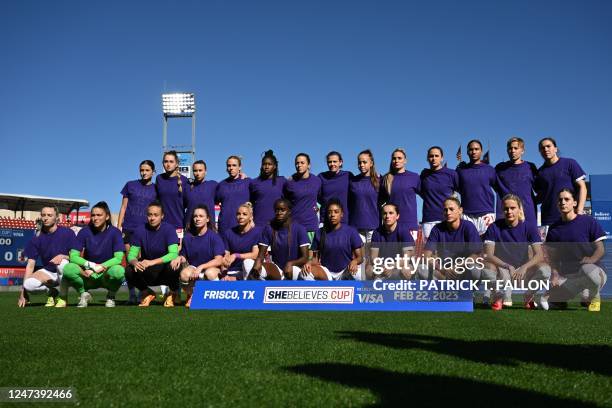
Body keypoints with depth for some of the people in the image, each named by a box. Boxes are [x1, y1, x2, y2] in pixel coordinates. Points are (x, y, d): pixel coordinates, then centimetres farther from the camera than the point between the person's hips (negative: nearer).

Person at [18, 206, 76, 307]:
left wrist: (62, 257, -31)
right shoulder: (37, 239, -2)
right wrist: (23, 291, -10)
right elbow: (30, 265, -3)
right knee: (29, 284, -28)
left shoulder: (67, 233, -9)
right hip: (48, 272, 2)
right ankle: (51, 292, 4)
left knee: (63, 263, -37)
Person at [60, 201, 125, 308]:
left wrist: (100, 267, -26)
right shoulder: (84, 232, -2)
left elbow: (118, 258, -15)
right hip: (88, 276, 2)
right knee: (68, 268, -28)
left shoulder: (115, 232, -7)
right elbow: (73, 256, -8)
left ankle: (111, 296, -2)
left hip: (106, 274, -1)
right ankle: (83, 294, 2)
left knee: (119, 271, -37)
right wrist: (90, 265, -24)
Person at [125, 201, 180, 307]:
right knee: (129, 271, -26)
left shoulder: (169, 229, -13)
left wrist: (152, 262, -36)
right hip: (147, 273, 2)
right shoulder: (140, 231, -4)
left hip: (164, 270, -2)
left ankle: (173, 293, -1)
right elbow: (131, 254, -6)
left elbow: (174, 254, -25)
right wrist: (135, 262, -31)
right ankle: (147, 293, 7)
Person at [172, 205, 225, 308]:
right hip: (193, 267, 2)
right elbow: (184, 256, 10)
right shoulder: (188, 237, 1)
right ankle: (191, 296, 2)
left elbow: (219, 260, -15)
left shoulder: (214, 236, -8)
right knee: (184, 273, -32)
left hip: (211, 267, -2)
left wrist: (201, 267, -27)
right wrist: (179, 259, -15)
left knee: (210, 273, -38)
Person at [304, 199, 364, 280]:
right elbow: (315, 258, 3)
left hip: (345, 271, -1)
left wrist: (355, 261, -29)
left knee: (355, 273, -36)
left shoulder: (351, 231, -5)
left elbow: (360, 257, -5)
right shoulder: (320, 233, -1)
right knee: (306, 272, -28)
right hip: (326, 271, 2)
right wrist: (309, 262, -21)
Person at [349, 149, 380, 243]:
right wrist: (347, 226, 6)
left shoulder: (378, 180, 3)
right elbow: (348, 204, 11)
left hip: (374, 226, -1)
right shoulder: (352, 181, 7)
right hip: (356, 227, 1)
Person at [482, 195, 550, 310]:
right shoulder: (494, 227, -6)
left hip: (523, 271, 1)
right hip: (502, 273, -1)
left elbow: (539, 255, -12)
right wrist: (507, 266, -29)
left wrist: (524, 267, -31)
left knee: (545, 270, -29)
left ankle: (528, 297, 1)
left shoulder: (529, 226, -4)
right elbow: (488, 255, -13)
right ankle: (505, 298, -6)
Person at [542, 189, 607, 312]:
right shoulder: (554, 228, 8)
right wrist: (555, 273, -7)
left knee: (587, 270, -41)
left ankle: (594, 297, -7)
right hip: (567, 276, 2)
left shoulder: (588, 221, -4)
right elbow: (553, 255, 10)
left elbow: (600, 249, -4)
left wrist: (591, 260, -25)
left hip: (593, 269, -2)